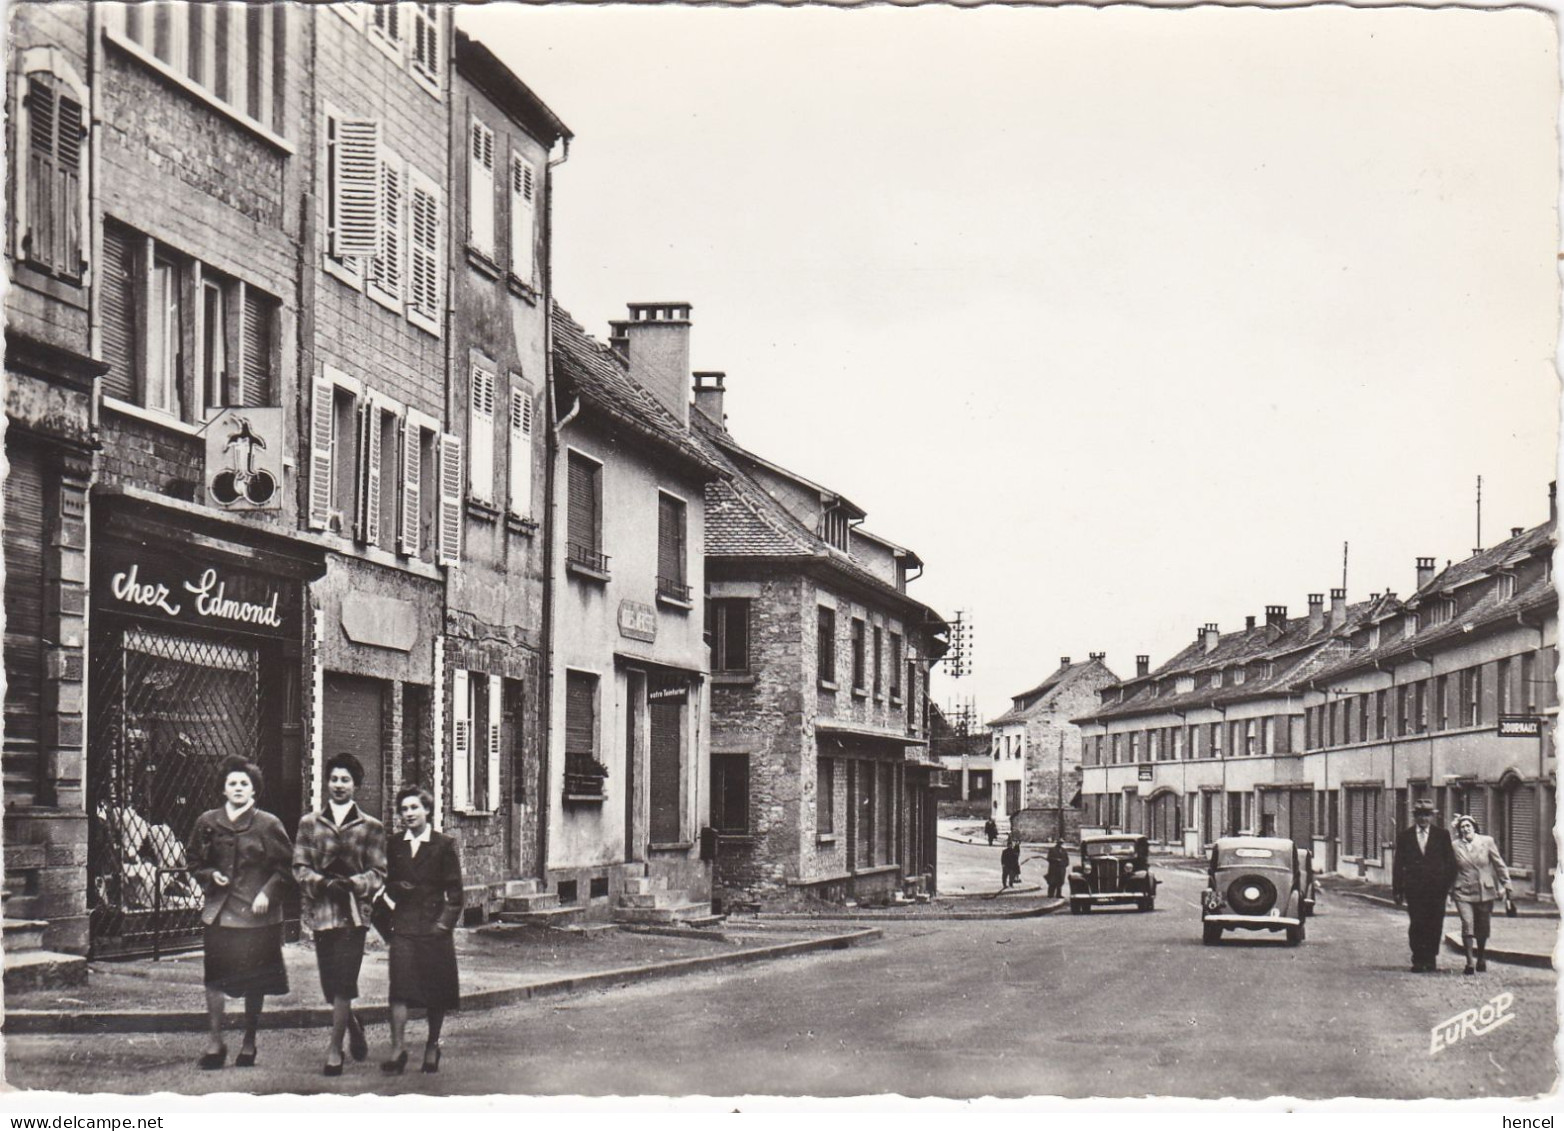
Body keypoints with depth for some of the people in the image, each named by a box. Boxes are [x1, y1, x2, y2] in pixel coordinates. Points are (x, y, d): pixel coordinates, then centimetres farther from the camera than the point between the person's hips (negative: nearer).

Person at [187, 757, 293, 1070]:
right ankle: (215, 1041, 7)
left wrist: (267, 893, -11)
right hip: (218, 911, 2)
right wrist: (211, 876, -4)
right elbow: (195, 863, 16)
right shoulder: (208, 823, 5)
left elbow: (285, 866, 1)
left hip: (257, 913, -2)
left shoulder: (268, 824, -2)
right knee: (214, 976, -3)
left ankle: (249, 1042, 19)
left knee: (255, 980, 5)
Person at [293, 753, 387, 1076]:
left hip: (354, 912, -2)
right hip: (321, 910, 2)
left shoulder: (371, 827, 7)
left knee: (343, 983, -9)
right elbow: (299, 867, 6)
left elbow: (378, 873, 4)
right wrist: (322, 883, -13)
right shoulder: (309, 823, 10)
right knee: (330, 983, 8)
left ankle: (334, 1048, -2)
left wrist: (351, 883, -14)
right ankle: (352, 1025, 35)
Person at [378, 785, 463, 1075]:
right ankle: (397, 1048, -7)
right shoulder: (395, 845, 10)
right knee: (400, 988, -8)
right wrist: (394, 896, -2)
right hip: (403, 926, 2)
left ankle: (432, 1048, 17)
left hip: (434, 926, -2)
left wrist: (445, 921, -8)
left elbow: (454, 890, 0)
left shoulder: (443, 845, 0)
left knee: (435, 991, 4)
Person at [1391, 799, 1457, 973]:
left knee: (1434, 925, 2)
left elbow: (1450, 862, 7)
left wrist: (1448, 885, -2)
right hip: (1414, 889, 0)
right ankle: (1418, 961, 1)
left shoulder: (1442, 835, 6)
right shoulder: (1404, 836, 7)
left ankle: (1431, 958, 16)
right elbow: (1398, 864, 8)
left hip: (1437, 887, 0)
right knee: (1417, 925, -5)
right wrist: (1397, 889, 3)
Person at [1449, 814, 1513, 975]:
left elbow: (1499, 864, 5)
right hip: (1463, 892, -1)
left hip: (1485, 891, 1)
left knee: (1482, 929, 9)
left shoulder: (1487, 842, 0)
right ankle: (1469, 963, -12)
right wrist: (1450, 890, 9)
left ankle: (1481, 960, 29)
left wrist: (1506, 885, 3)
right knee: (1467, 925, -14)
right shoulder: (1455, 846, 0)